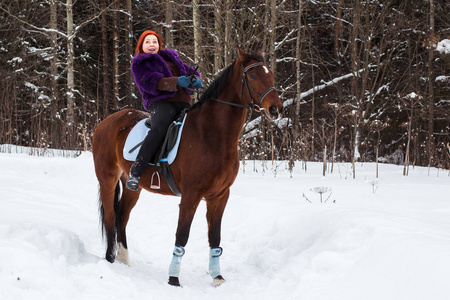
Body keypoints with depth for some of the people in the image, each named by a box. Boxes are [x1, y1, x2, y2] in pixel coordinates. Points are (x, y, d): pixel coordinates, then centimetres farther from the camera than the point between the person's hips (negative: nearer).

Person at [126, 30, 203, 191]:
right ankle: (135, 173, -38)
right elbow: (151, 82, -8)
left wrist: (195, 80, 0)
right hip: (161, 103, -7)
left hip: (183, 103, 7)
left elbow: (190, 71, 27)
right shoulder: (140, 64, 10)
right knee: (159, 129, -35)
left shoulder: (171, 57, 29)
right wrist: (176, 82, -22)